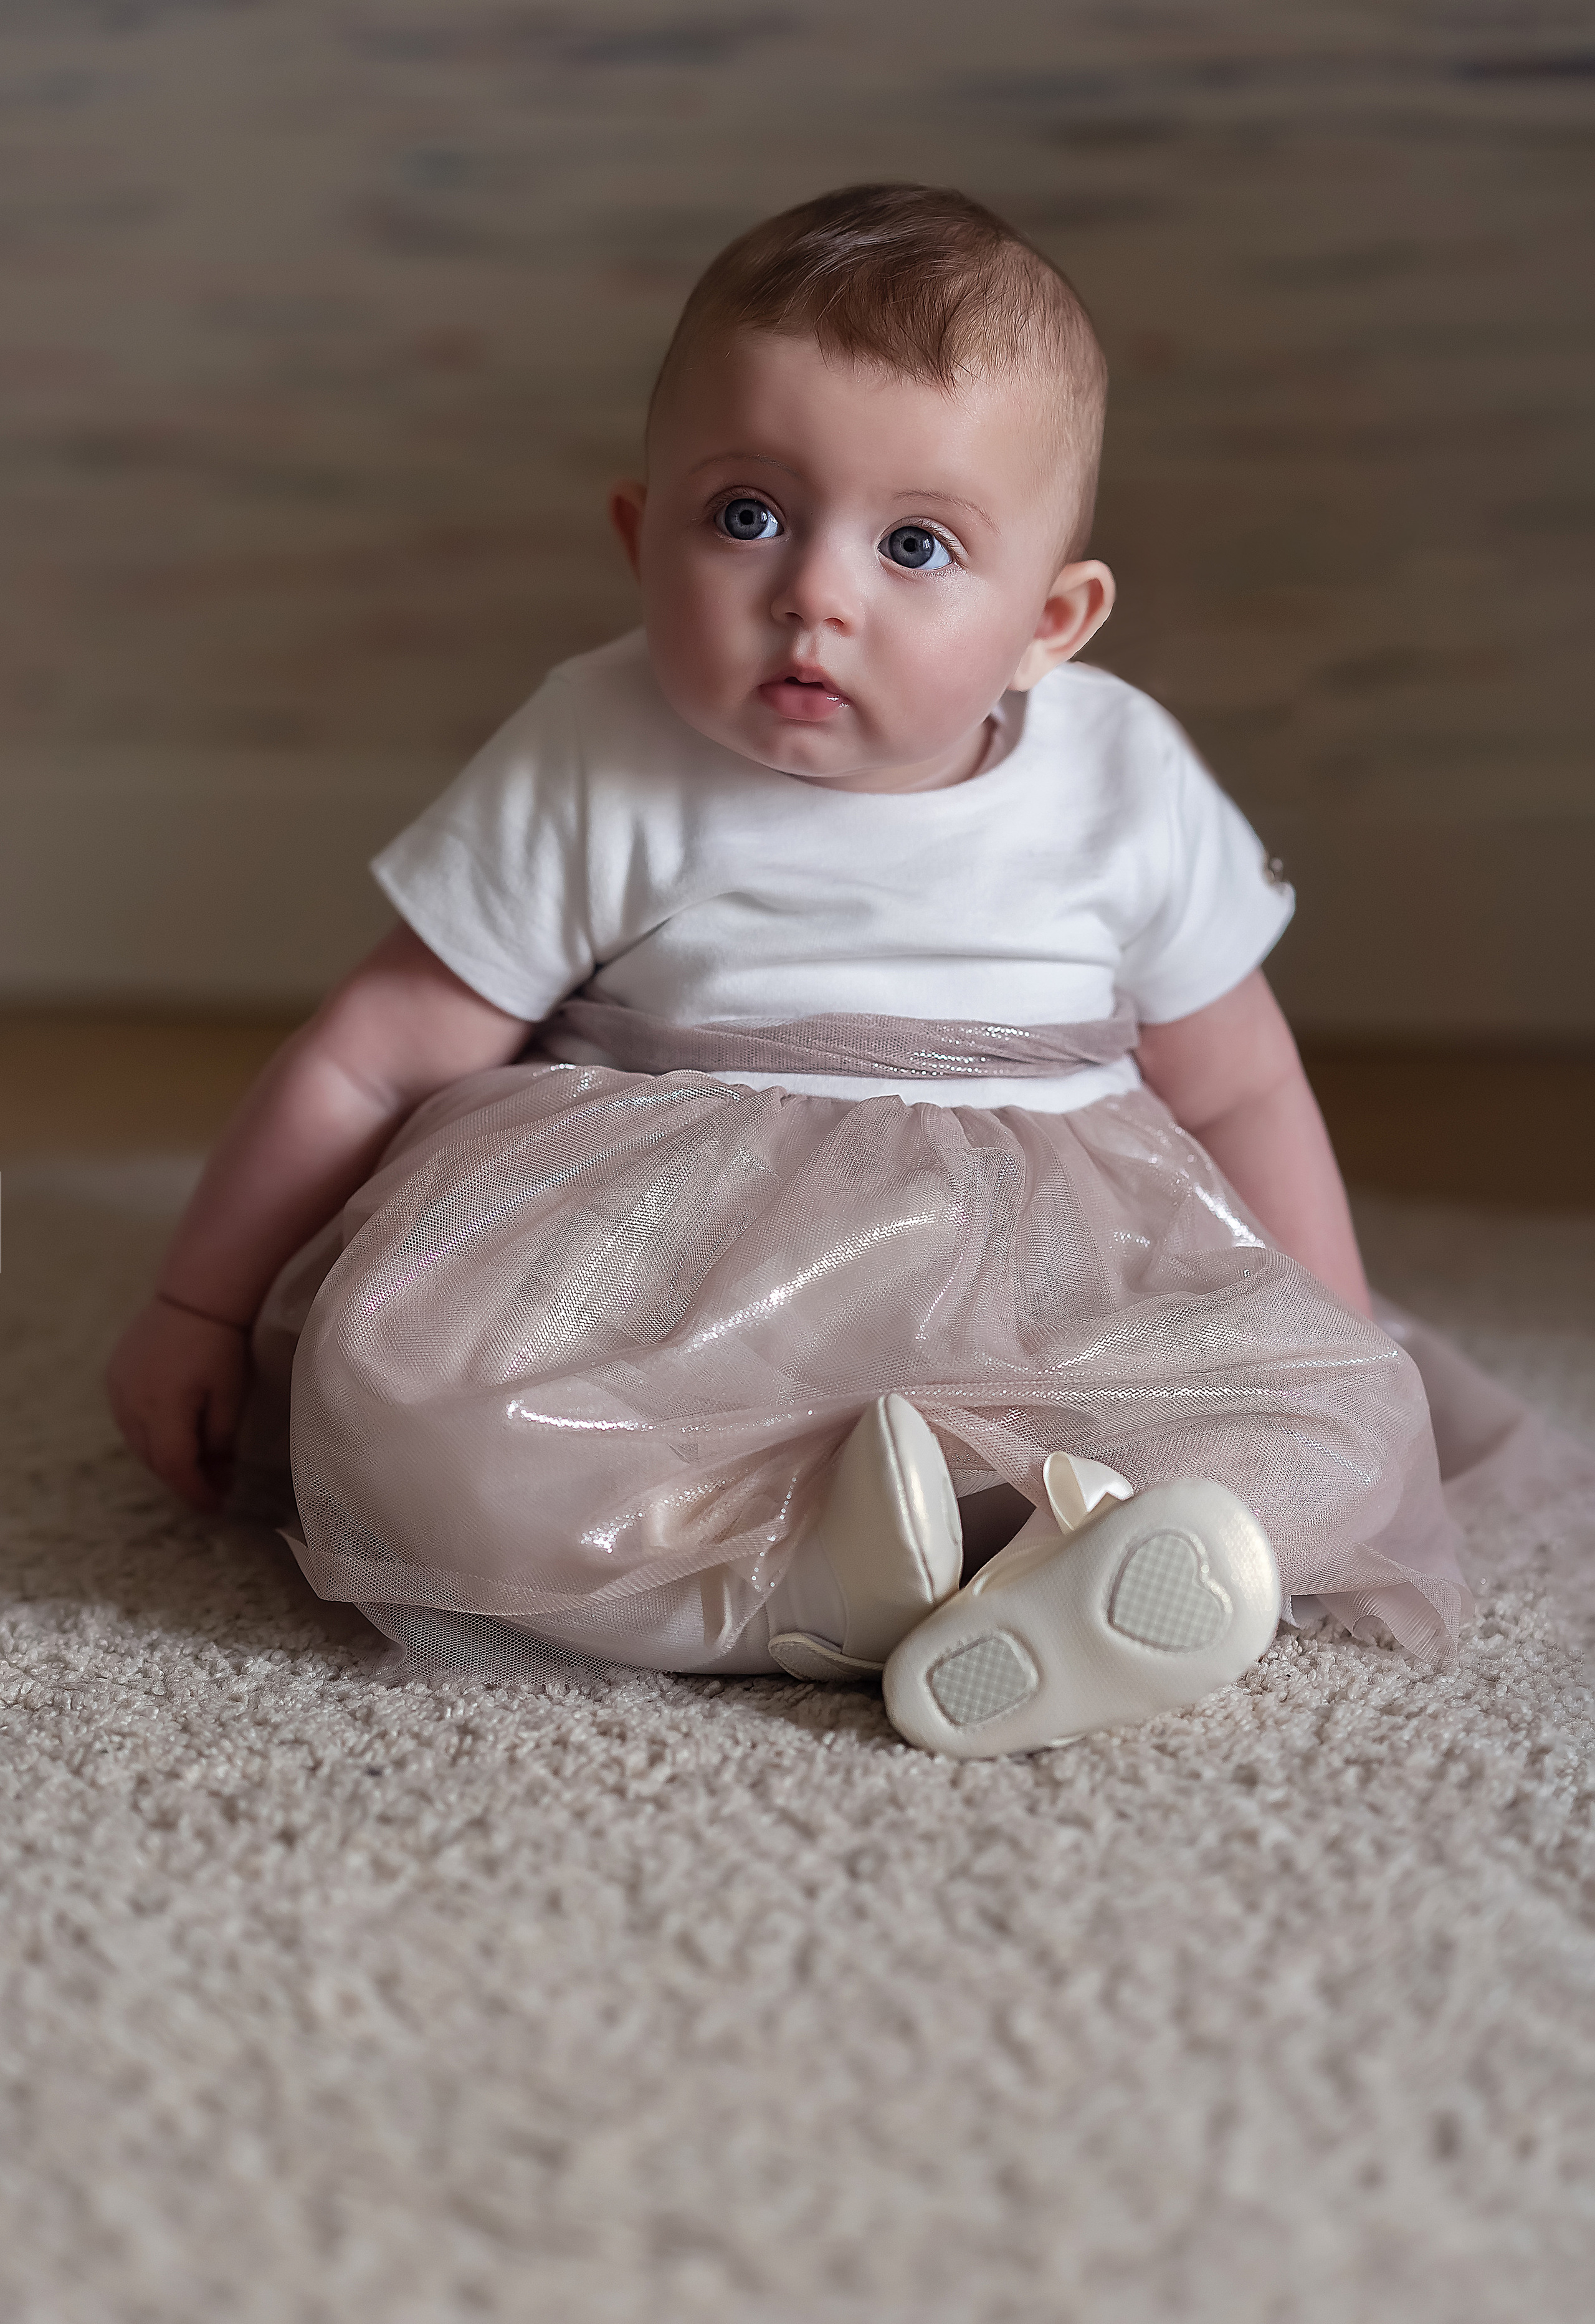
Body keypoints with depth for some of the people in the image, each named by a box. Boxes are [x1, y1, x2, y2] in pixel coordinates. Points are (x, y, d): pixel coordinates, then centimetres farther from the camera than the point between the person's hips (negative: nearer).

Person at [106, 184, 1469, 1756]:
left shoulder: (1127, 786, -4)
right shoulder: (592, 776, -9)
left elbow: (1237, 1097, 10)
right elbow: (372, 1059, -1)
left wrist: (1336, 1367, 10)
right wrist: (199, 1307, 7)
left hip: (1033, 1296, 2)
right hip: (648, 1286, -2)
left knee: (1343, 1436, -20)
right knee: (402, 1412, -31)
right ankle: (870, 1567, -30)